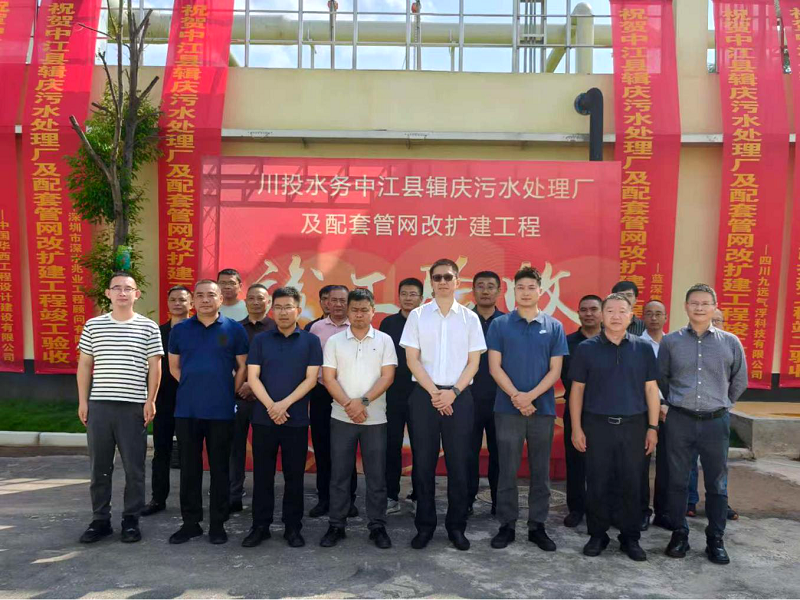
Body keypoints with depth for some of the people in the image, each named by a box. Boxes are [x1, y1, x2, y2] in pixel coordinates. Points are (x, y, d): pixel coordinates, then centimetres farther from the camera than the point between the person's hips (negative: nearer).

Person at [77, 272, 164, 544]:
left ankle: (131, 520, 17)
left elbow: (155, 367, 1)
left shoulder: (149, 327, 0)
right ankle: (100, 520, 22)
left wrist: (150, 401, -4)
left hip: (134, 406, -2)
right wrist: (82, 401, 4)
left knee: (134, 468, 4)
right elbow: (84, 364, 9)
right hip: (99, 404, 2)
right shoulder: (93, 325, 6)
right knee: (99, 467, 10)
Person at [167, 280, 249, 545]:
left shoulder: (234, 329, -1)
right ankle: (190, 522, 22)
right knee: (189, 468, 10)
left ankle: (218, 524, 18)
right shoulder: (180, 330, 6)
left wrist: (229, 393, 4)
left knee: (220, 468, 6)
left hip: (221, 411, -2)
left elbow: (242, 367, 4)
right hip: (186, 410, 2)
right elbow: (174, 366, 15)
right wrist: (192, 387, 11)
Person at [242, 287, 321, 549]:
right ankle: (260, 526, 20)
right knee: (262, 474, 8)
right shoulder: (260, 339, 5)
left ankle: (293, 527, 19)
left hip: (297, 419, -1)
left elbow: (311, 379, -4)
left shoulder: (311, 341, 2)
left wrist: (284, 404, -14)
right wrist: (271, 406, -14)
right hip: (263, 417, 1)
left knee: (294, 475, 7)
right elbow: (252, 377, -1)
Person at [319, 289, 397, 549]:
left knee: (376, 475, 5)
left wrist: (363, 402, -14)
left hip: (375, 418, 0)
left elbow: (388, 376, -4)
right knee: (339, 474, 7)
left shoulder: (384, 340, 3)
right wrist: (348, 405, -12)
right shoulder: (334, 341, 4)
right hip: (341, 417, 1)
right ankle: (336, 525, 18)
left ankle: (377, 526, 16)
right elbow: (328, 378, -1)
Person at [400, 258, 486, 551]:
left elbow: (473, 361, 3)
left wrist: (453, 392, -9)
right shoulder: (417, 315, 3)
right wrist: (433, 392, -9)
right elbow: (412, 359, 0)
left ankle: (456, 526, 19)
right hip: (424, 395, 0)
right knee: (423, 463, 5)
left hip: (459, 397, 0)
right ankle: (425, 525, 18)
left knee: (458, 464, 5)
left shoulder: (469, 317, 5)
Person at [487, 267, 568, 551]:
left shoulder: (554, 327, 4)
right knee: (507, 471, 5)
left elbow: (555, 370, 0)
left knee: (540, 471, 9)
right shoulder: (499, 325, 1)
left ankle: (537, 526, 21)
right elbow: (494, 366, -3)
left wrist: (531, 396, -13)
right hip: (508, 408, -1)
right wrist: (516, 396, -13)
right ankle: (507, 525, 16)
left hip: (543, 408, 1)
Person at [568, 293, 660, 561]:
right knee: (597, 484, 6)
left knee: (632, 485, 8)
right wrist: (576, 428, -2)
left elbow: (651, 389, 7)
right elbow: (577, 389, 2)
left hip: (633, 426, 1)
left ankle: (631, 538, 22)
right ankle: (597, 535, 20)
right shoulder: (586, 348, 0)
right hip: (597, 425, -1)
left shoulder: (643, 348, 4)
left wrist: (653, 427, 3)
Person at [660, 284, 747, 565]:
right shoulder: (670, 341, 0)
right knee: (677, 481, 7)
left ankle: (715, 541, 21)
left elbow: (739, 381, 14)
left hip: (716, 421, 0)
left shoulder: (730, 342, 2)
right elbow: (661, 378, 13)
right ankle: (679, 535, 20)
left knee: (717, 484, 8)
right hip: (680, 421, 0)